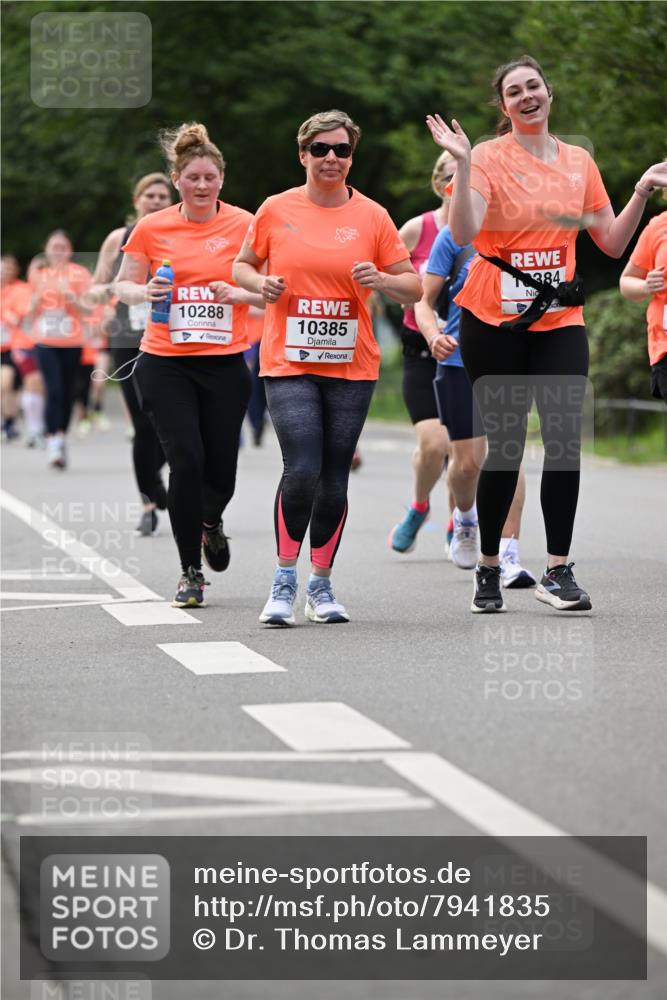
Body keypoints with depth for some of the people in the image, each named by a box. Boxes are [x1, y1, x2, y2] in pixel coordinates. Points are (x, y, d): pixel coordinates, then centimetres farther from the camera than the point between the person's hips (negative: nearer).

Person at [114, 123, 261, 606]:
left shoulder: (243, 224, -1)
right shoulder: (152, 228, 2)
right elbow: (123, 285, 11)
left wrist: (237, 293, -17)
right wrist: (145, 292, -10)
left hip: (225, 362, 0)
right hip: (165, 362, 0)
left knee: (221, 469, 1)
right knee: (186, 461, -11)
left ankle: (211, 521, 39)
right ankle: (191, 572, 2)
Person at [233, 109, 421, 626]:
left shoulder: (372, 216, 3)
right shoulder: (275, 210, 3)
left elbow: (414, 287, 6)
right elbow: (242, 265, 16)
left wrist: (381, 280, -14)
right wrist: (260, 283, -5)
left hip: (351, 368, 1)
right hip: (288, 364, -1)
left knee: (334, 480, 3)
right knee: (302, 471, -16)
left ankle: (322, 584, 18)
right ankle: (284, 582, -2)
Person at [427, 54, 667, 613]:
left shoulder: (579, 163, 9)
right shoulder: (490, 158, -4)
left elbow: (612, 243, 12)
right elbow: (463, 234, -19)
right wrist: (463, 163, -25)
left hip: (560, 320, 3)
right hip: (495, 321, -3)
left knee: (565, 437, -10)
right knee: (504, 444, 0)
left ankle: (558, 571, -5)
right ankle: (488, 568, 16)